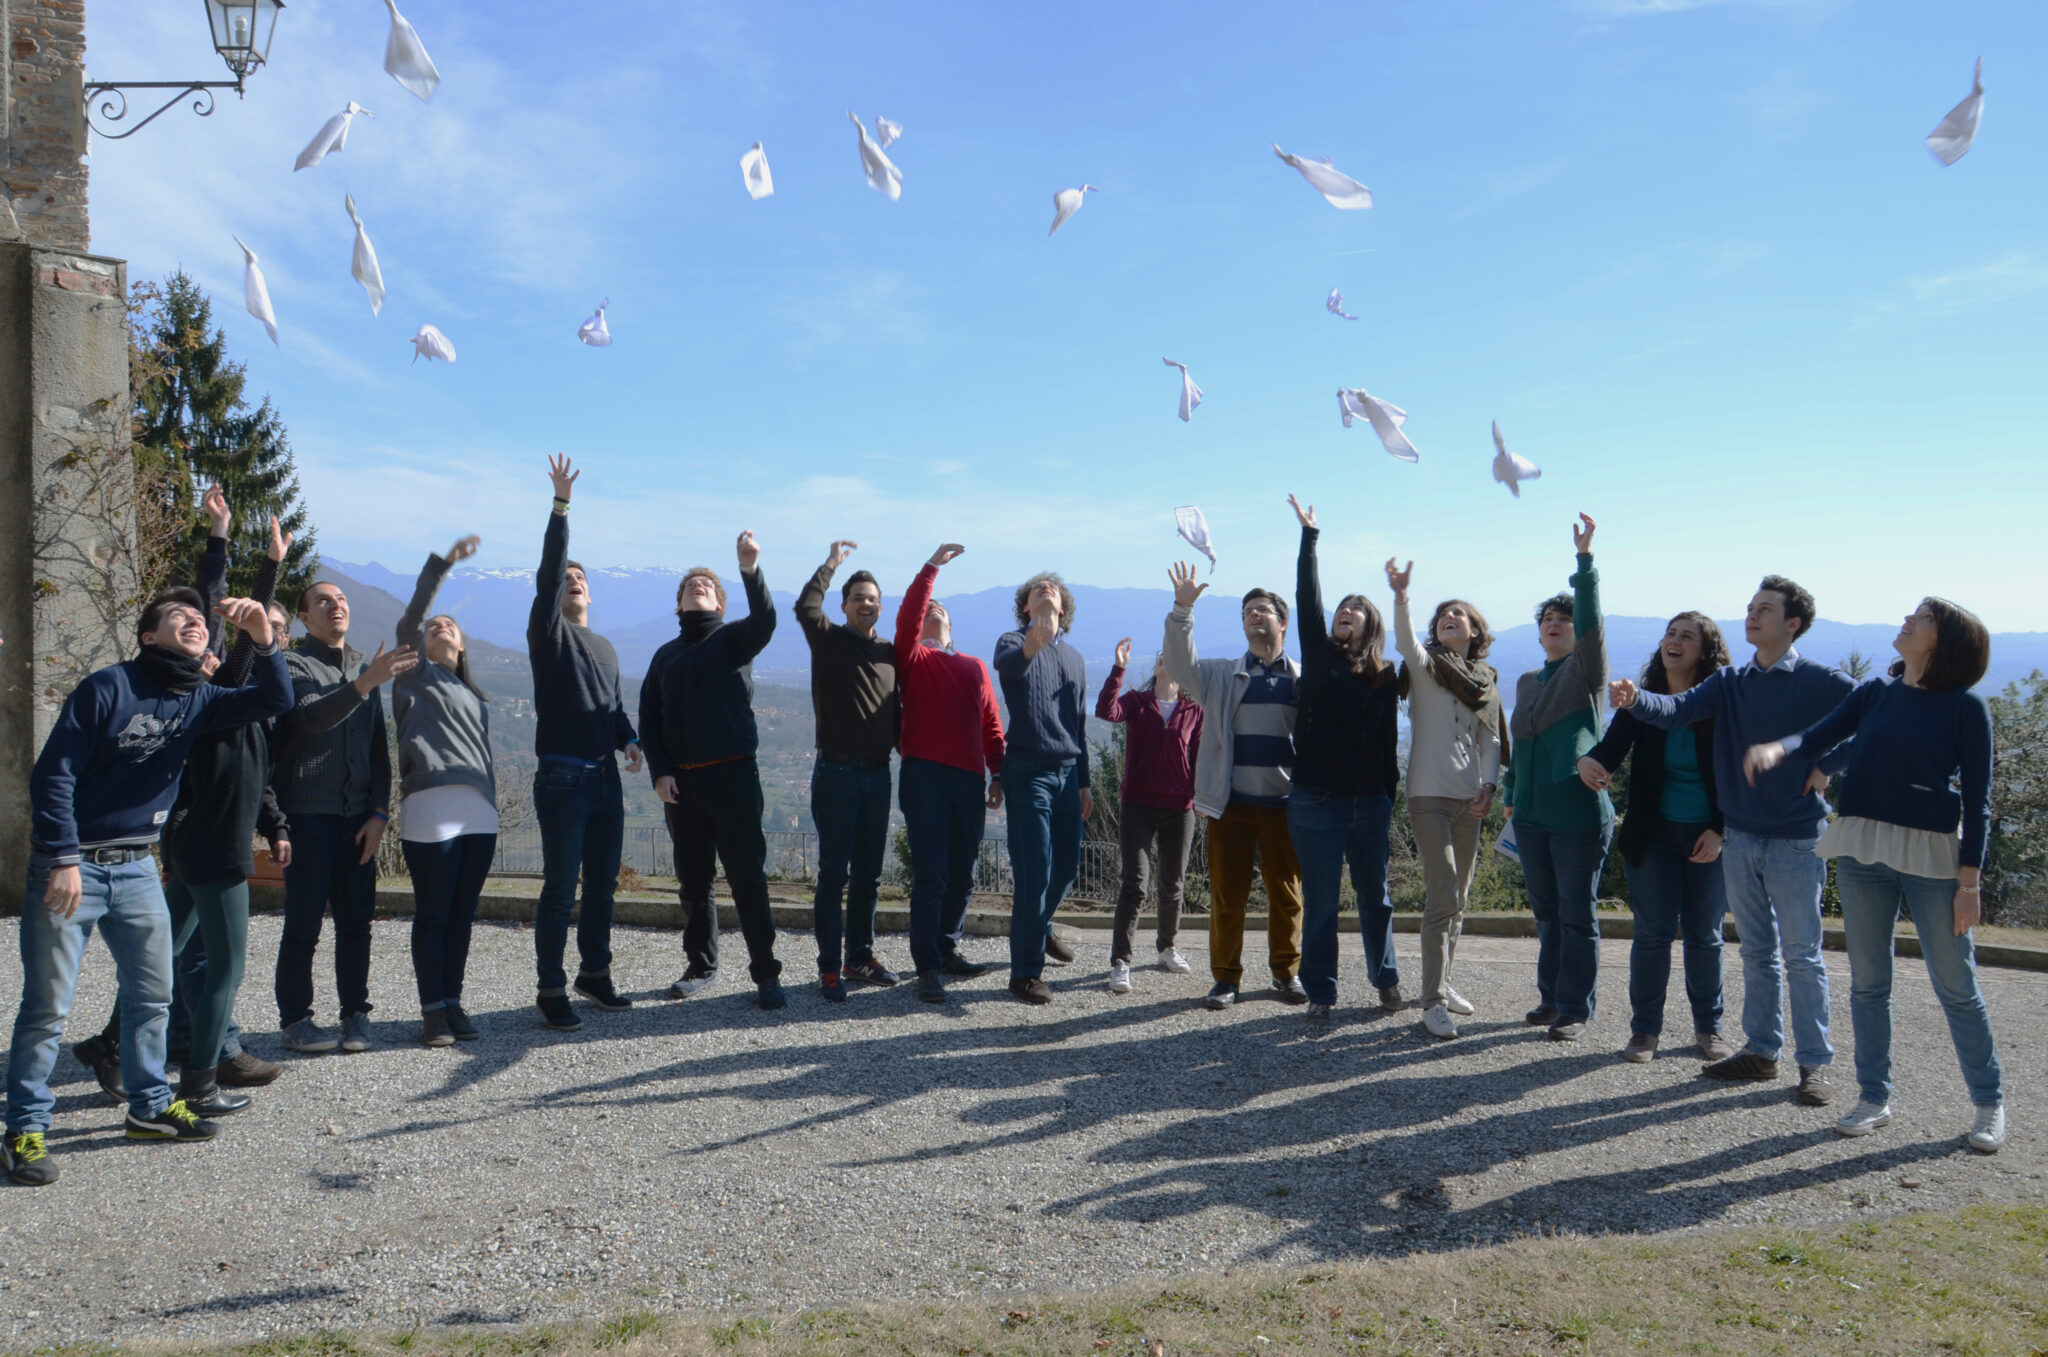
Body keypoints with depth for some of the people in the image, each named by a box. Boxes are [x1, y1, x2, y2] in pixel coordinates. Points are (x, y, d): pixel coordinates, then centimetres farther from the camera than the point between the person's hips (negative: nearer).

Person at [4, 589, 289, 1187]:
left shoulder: (198, 700, 5)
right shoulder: (109, 686, -12)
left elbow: (275, 701, -2)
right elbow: (52, 774, -14)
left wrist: (263, 640, -19)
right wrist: (64, 861, -19)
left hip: (137, 868, 6)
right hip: (69, 865, -6)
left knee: (153, 995, 12)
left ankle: (150, 1106, 26)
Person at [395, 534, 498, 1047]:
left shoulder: (476, 697, 26)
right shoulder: (415, 675, 10)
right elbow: (409, 622, -7)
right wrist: (441, 564, -15)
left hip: (478, 813, 5)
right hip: (429, 810, -5)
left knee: (462, 916, 7)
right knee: (432, 915, -2)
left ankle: (452, 1003, 15)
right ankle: (433, 1010, 4)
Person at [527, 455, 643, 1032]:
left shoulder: (605, 648, 20)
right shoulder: (548, 632, 1)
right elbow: (548, 570, -12)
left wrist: (629, 739, 2)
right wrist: (560, 505, -19)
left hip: (605, 778, 6)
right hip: (562, 778, -6)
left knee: (603, 882, 12)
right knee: (561, 887, -5)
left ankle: (594, 972, 25)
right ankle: (551, 989, 3)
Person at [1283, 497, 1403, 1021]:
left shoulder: (1384, 676, 7)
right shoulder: (1318, 656, 6)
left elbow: (1389, 741, 8)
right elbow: (1307, 598, 0)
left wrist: (1390, 801, 5)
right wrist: (1309, 535, -1)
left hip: (1369, 802, 1)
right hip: (1316, 801, -1)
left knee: (1376, 898, 12)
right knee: (1321, 904, 3)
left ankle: (1386, 980, 29)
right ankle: (1320, 993, 13)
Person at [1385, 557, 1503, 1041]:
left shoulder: (1486, 681, 15)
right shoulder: (1426, 666, 0)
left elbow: (1491, 740, 14)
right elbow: (1405, 643, -23)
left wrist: (1488, 786, -3)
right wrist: (1400, 597, -40)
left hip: (1469, 801, 5)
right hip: (1429, 796, -5)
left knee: (1457, 899, 12)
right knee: (1442, 897, -13)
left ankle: (1442, 984, 26)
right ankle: (1434, 1003, -10)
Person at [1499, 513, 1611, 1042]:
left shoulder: (1585, 672, -3)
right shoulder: (1527, 681, 15)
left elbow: (1591, 624, -22)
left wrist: (1584, 559, -29)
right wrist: (1512, 796, 20)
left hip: (1579, 814, -6)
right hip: (1532, 815, 6)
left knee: (1577, 915, 2)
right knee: (1547, 912, 15)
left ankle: (1575, 1009, 11)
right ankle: (1552, 996, 26)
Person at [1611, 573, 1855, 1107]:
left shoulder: (1822, 682, -7)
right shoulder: (1730, 682, 5)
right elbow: (1678, 709, -10)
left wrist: (1829, 766, -12)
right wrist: (1635, 699, -30)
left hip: (1796, 841, -5)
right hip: (1740, 837, 5)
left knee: (1802, 955, 1)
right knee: (1757, 952, 14)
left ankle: (1815, 1063, 11)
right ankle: (1761, 1049, 24)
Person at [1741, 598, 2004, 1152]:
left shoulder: (1965, 706, -5)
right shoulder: (1875, 693, 6)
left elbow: (1977, 799, -4)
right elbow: (1818, 735, -4)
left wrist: (1970, 881, -8)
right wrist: (1776, 748, -27)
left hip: (1932, 855, -4)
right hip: (1862, 849, 4)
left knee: (1956, 986, 6)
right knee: (1868, 982, 10)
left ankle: (1989, 1103, 23)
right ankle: (1874, 1097, 22)